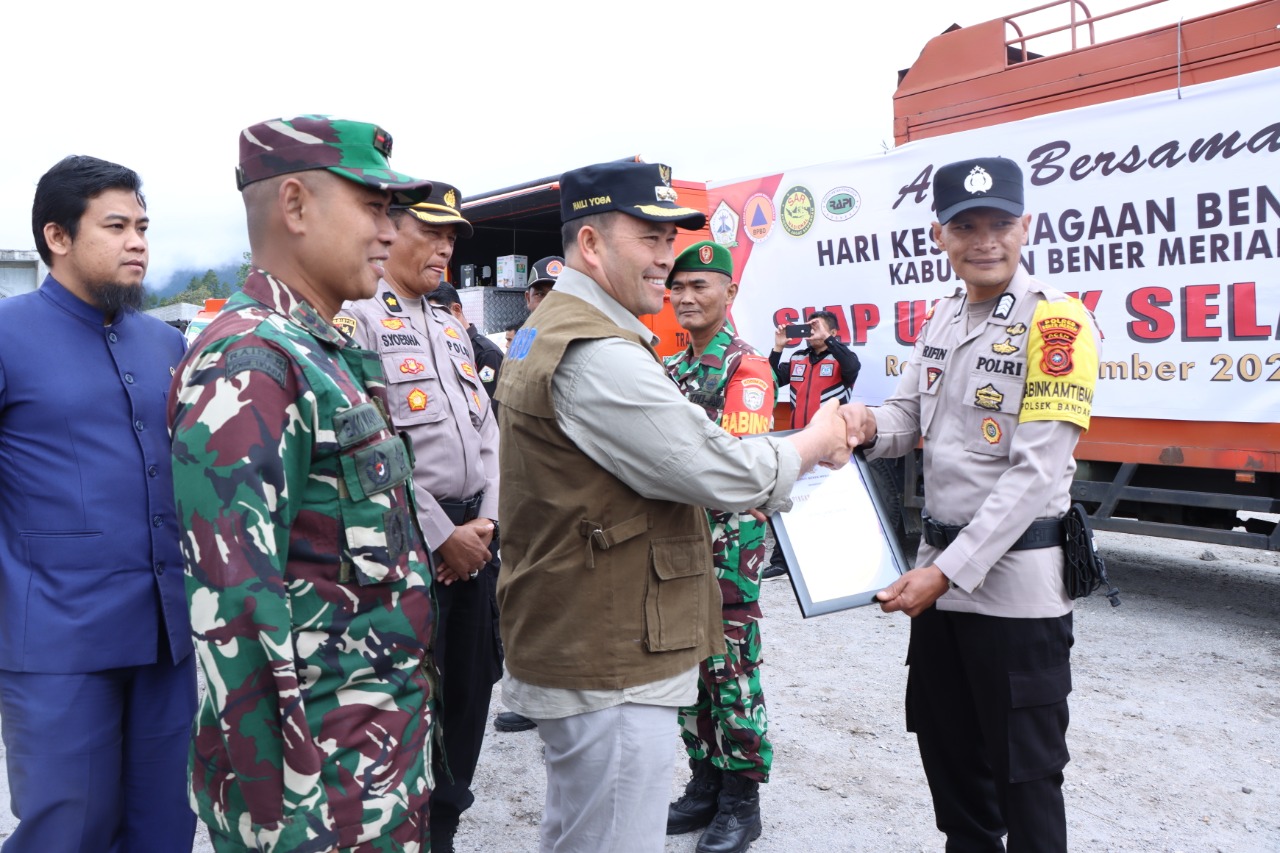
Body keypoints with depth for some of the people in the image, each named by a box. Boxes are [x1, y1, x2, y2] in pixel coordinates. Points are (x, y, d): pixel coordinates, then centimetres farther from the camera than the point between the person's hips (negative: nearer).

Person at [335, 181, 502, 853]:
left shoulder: (453, 327, 17)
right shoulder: (357, 318, -8)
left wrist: (486, 522, 1)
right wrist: (441, 536, -14)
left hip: (474, 533, 8)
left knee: (472, 684, 14)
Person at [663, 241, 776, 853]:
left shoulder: (746, 367, -9)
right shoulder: (674, 369, 15)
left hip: (728, 542, -7)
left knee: (731, 672, 1)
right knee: (686, 666, 14)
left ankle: (741, 801, 16)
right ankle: (705, 784, 29)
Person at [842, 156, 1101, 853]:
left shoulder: (1056, 322, -14)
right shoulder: (942, 318, 9)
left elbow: (1035, 475, -20)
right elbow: (909, 418, 12)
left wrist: (946, 573, -22)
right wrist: (866, 426, -13)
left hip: (1016, 577, -7)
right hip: (939, 566, 7)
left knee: (1023, 771, 7)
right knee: (947, 749, 21)